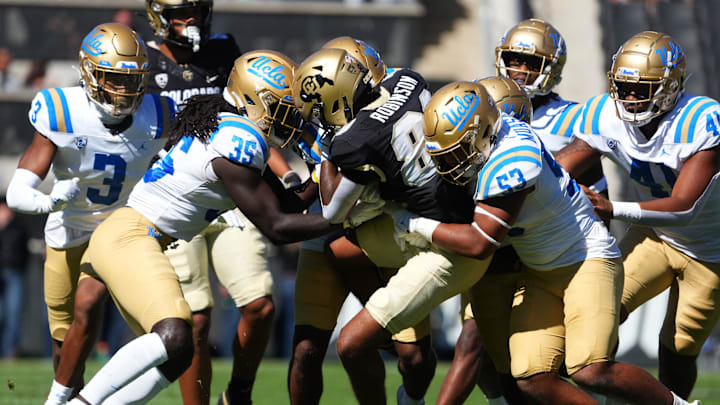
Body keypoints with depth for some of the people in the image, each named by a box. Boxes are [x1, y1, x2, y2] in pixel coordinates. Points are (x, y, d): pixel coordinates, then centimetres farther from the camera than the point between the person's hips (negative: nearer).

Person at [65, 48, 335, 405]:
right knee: (173, 338, -26)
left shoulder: (229, 130, 16)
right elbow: (275, 227, -12)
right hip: (128, 237, -11)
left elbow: (286, 204, 21)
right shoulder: (240, 143, -16)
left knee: (175, 356, 8)